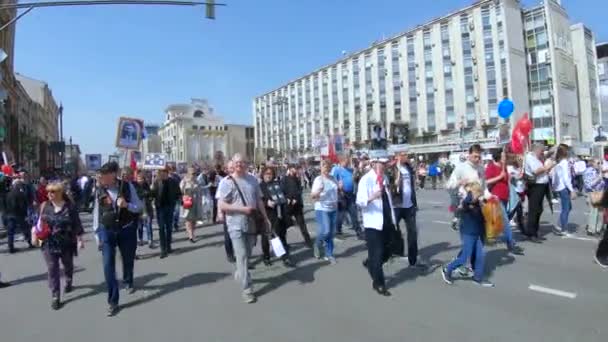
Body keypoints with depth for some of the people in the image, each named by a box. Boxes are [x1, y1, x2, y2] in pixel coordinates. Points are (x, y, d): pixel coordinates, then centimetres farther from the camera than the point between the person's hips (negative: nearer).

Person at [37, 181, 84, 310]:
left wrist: (80, 239, -7)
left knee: (68, 266, 18)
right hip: (49, 244, 1)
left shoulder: (70, 206, -8)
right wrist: (35, 232, -9)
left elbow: (77, 224, -5)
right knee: (52, 270, -1)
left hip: (67, 244, -1)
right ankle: (55, 297, 7)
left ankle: (68, 283, 47)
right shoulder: (44, 206, -1)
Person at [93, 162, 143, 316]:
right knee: (108, 265, -6)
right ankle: (112, 301, 6)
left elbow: (139, 207, -7)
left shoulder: (127, 186, -12)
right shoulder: (99, 190, -6)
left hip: (127, 230, 0)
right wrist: (97, 233, 5)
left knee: (128, 260, 19)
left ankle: (128, 282, 50)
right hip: (107, 231, 0)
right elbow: (96, 211, 3)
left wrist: (127, 205, -28)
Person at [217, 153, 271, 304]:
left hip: (252, 223, 5)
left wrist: (265, 219, 9)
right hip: (236, 225, -4)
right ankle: (247, 289, 5)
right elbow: (221, 205, -13)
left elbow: (259, 201, 12)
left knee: (247, 254, 17)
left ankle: (239, 274, 43)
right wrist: (242, 208, -20)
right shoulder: (227, 182, -9)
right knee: (242, 256, -4)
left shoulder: (253, 180, 6)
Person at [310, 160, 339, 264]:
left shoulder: (333, 178, 7)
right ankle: (318, 245, 15)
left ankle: (329, 254, 21)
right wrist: (318, 192, -32)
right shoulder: (318, 179, -10)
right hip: (322, 209, -6)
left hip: (333, 209, 6)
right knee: (325, 231, -16)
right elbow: (312, 196, -12)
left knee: (331, 233, 9)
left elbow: (336, 191, 22)